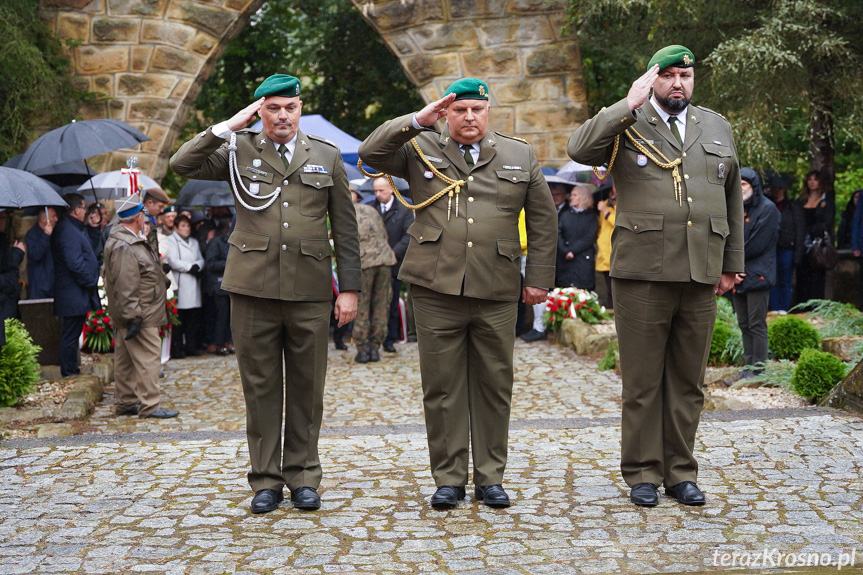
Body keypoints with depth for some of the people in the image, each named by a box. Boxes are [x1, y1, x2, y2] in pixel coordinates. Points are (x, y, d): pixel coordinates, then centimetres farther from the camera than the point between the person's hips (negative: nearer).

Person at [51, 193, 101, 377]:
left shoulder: (73, 228, 16)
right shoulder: (68, 231, -18)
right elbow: (75, 263, -25)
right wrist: (90, 281, -15)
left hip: (77, 294, 11)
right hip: (74, 294, -11)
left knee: (71, 334, 17)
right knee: (70, 335, -3)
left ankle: (71, 370, 25)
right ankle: (69, 373, 2)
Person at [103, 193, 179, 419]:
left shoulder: (132, 241, 15)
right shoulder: (124, 247, -20)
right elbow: (125, 287, -24)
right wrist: (133, 316, -24)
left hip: (137, 315, 11)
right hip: (141, 316, -11)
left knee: (126, 359, 14)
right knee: (149, 358, -8)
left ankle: (126, 403, 22)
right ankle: (150, 406, -6)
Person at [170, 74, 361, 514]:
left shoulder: (327, 157, 11)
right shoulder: (239, 151, 9)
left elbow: (345, 228, 10)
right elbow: (182, 164, -4)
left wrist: (350, 287, 4)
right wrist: (227, 127, -5)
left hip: (309, 290, 1)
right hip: (253, 288, -1)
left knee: (306, 387, 6)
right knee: (260, 386, 4)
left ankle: (302, 476, 19)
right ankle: (265, 479, 15)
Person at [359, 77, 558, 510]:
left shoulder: (520, 156, 13)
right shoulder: (420, 150, 9)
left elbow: (543, 220, 15)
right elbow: (370, 153, -4)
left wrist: (539, 277, 8)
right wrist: (417, 121, -12)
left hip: (496, 293, 1)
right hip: (436, 289, -1)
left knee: (495, 385, 6)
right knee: (442, 387, 2)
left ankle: (490, 478, 17)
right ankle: (448, 479, 13)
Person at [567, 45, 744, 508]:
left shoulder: (718, 128, 17)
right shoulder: (627, 125, 4)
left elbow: (732, 199, 21)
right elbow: (579, 149, -16)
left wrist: (732, 262, 17)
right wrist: (630, 104, -15)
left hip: (700, 277, 4)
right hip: (642, 274, -3)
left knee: (688, 381, 9)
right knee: (642, 380, 2)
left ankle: (681, 473, 19)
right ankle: (643, 473, 13)